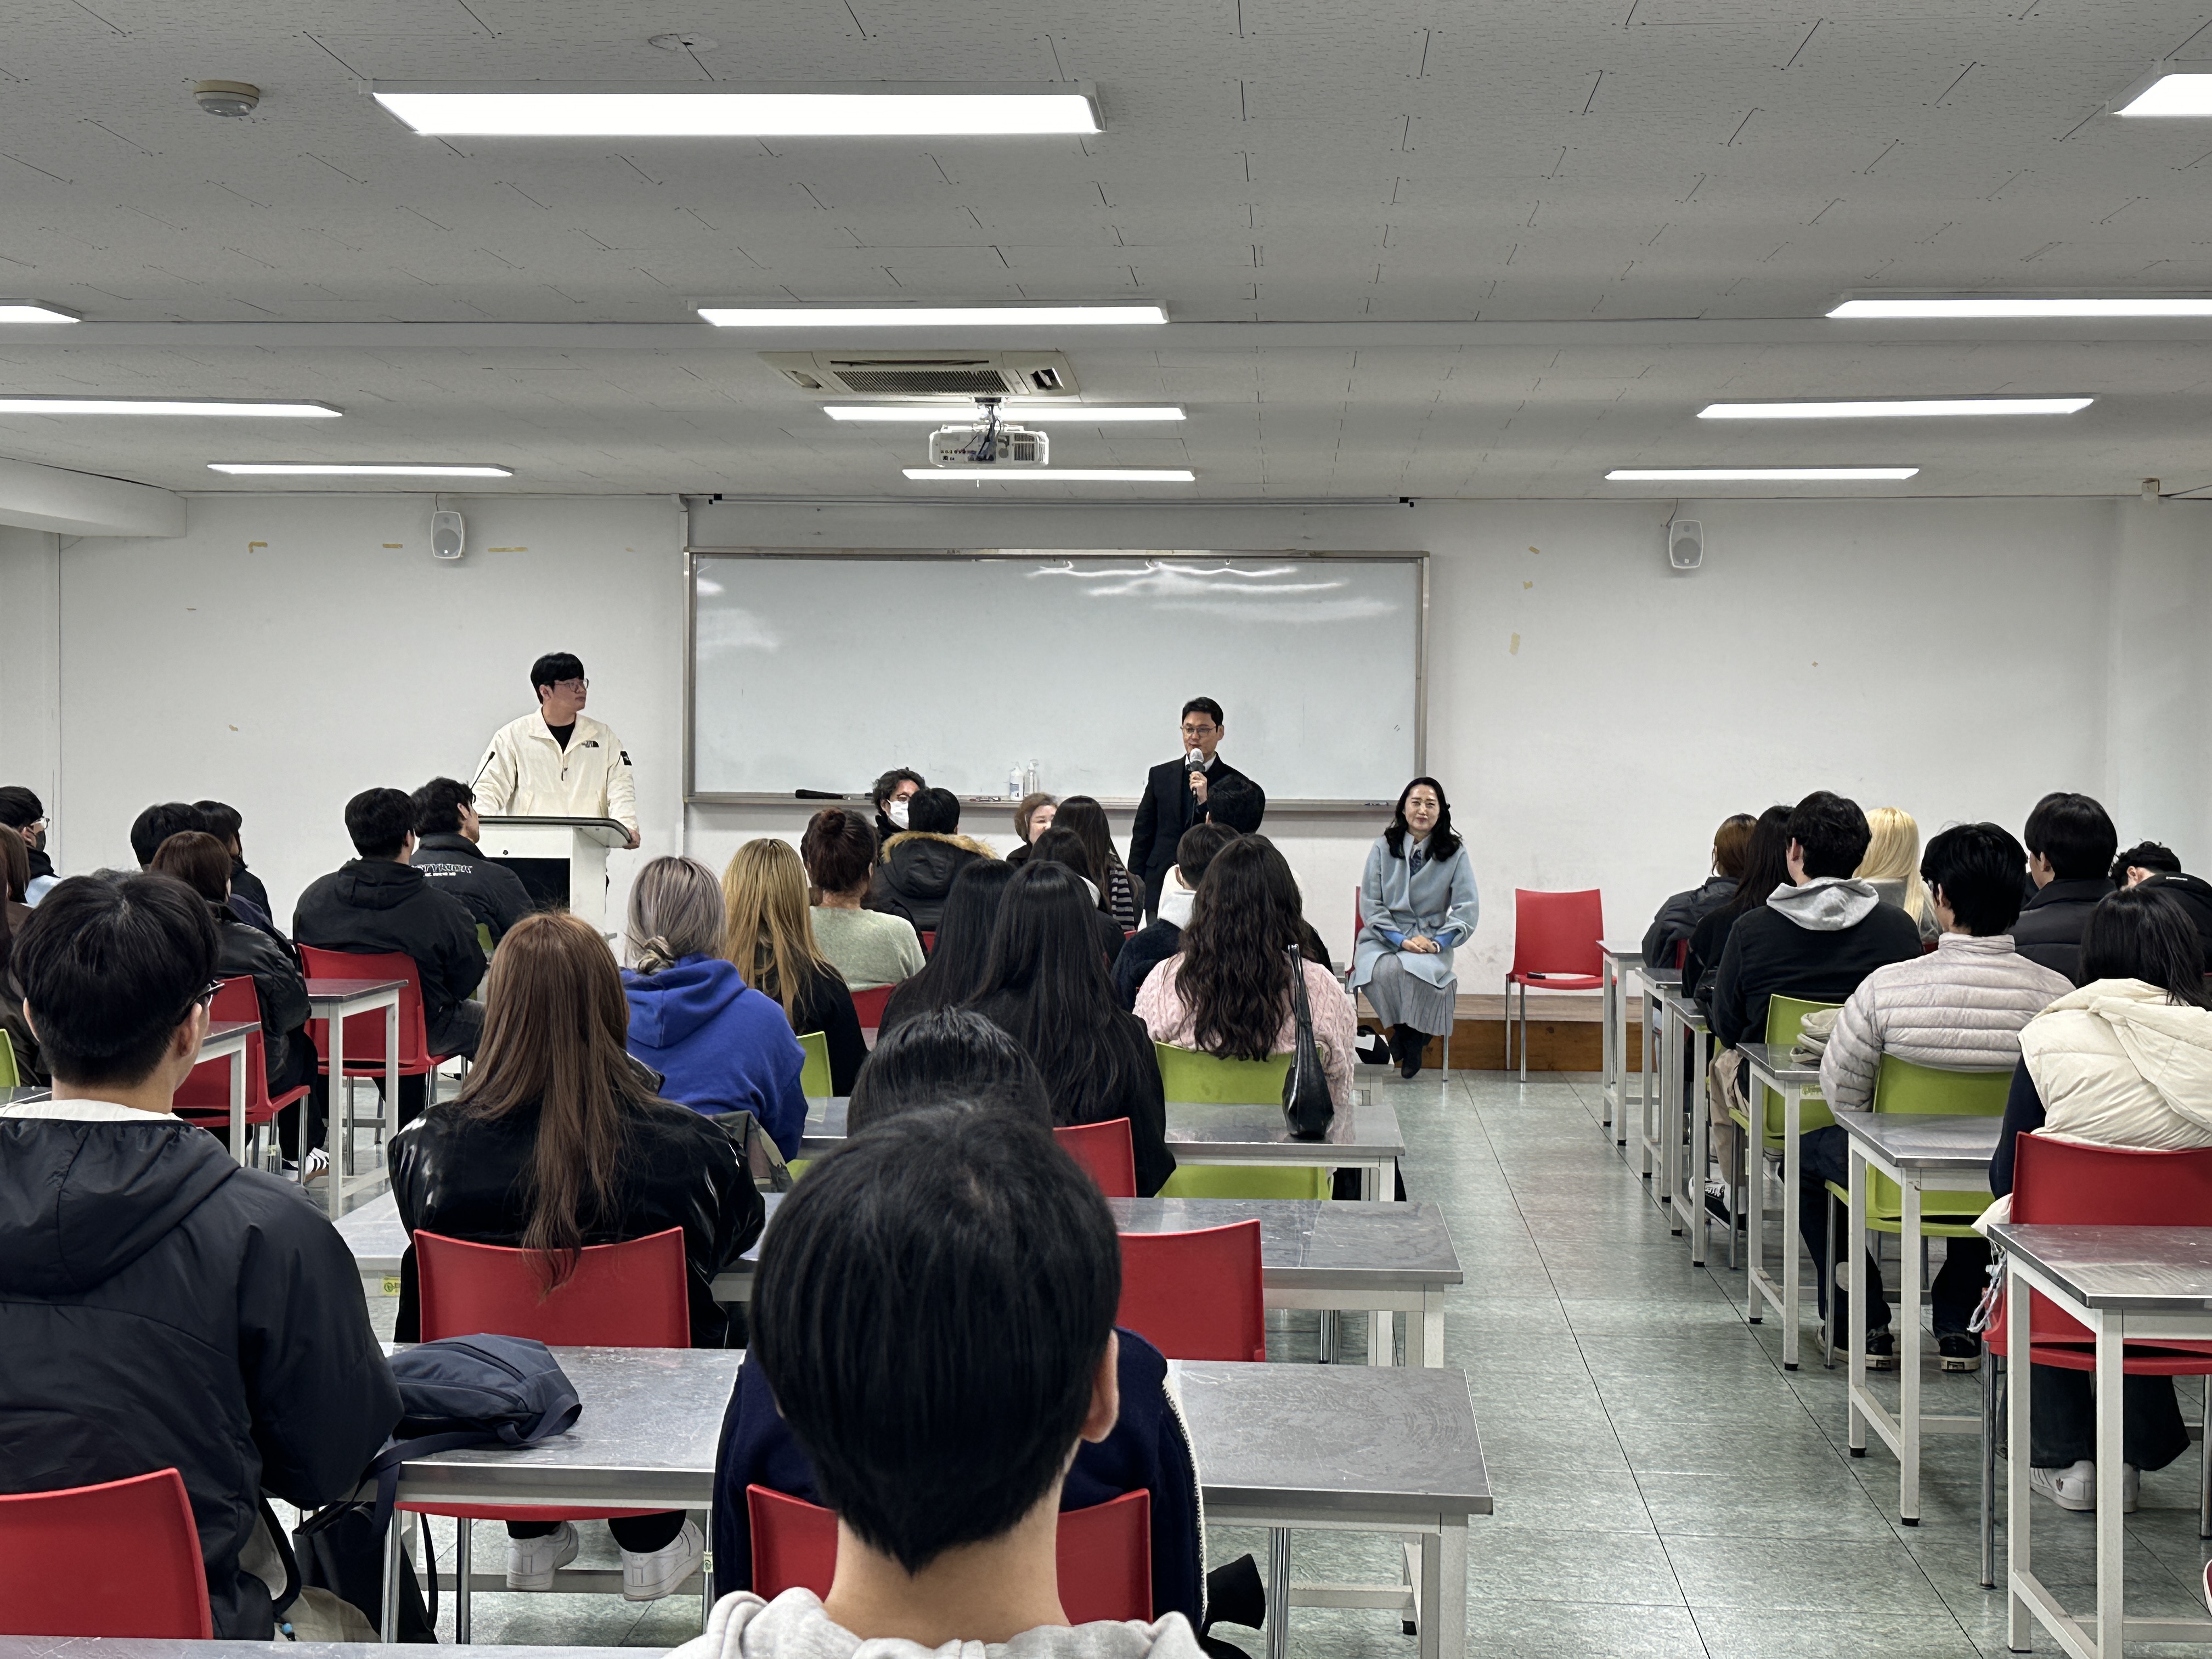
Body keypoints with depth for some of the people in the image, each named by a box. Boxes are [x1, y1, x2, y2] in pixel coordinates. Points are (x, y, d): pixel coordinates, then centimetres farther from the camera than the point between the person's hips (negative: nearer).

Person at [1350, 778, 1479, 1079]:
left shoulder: (1455, 853, 4)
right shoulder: (1383, 848, 4)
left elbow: (1467, 909, -1)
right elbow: (1370, 905, 1)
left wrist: (1437, 943, -15)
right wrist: (1401, 940, -13)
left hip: (1432, 938, 0)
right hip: (1383, 937, 0)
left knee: (1416, 971, -35)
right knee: (1383, 971, -34)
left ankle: (1413, 1035, -5)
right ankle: (1402, 1030, -4)